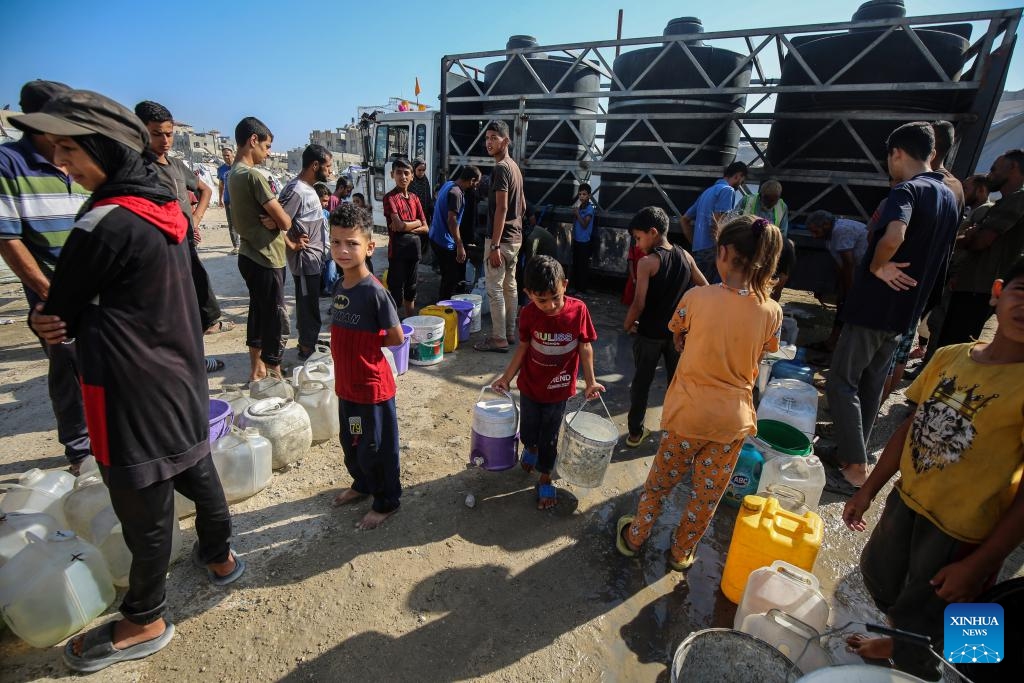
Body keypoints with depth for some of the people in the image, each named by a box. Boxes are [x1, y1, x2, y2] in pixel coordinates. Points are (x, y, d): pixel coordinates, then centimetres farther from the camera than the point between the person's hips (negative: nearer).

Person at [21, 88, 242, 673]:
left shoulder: (106, 223, -20)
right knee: (196, 470, 22)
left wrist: (45, 320, 13)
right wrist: (63, 323, -3)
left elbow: (62, 310, -8)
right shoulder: (166, 207, 5)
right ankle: (220, 556, 43)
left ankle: (145, 622, 27)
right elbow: (121, 297, 10)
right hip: (180, 373, 8)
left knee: (145, 506, 7)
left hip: (133, 388, -8)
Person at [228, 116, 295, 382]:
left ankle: (257, 369, 30)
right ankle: (274, 375, 6)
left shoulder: (234, 174, 12)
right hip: (266, 259, -10)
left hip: (250, 256, 10)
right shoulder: (253, 175, -18)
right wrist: (284, 218, 2)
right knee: (277, 320, -3)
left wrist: (287, 240, 8)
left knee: (258, 311, 18)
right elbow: (284, 221, -20)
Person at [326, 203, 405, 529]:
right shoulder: (340, 286, 2)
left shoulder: (374, 291, -22)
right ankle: (362, 484, 50)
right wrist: (358, 341, -1)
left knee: (375, 447, 9)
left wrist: (367, 341, -8)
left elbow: (396, 337, -18)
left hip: (372, 386, -8)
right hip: (346, 384, 8)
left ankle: (387, 501, 31)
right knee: (350, 442, 25)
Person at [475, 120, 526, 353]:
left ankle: (499, 338, 2)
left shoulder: (500, 168, -15)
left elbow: (501, 208, -22)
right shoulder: (515, 167, 15)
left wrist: (494, 245, -23)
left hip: (501, 238, -10)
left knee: (494, 289, -4)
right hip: (515, 237, 10)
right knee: (510, 286, 13)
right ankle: (509, 332, 23)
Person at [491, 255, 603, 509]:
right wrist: (506, 378, -1)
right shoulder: (528, 313, -18)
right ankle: (531, 448, 55)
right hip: (530, 386, 1)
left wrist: (590, 381, -7)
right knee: (528, 431, 19)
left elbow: (585, 347, -8)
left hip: (559, 389, -1)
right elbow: (523, 347, -3)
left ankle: (545, 479, 37)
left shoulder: (578, 309, -20)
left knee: (549, 438, 12)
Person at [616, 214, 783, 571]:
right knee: (707, 493, 20)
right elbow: (757, 358, 4)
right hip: (734, 418, 2)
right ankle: (682, 552, 39)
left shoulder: (697, 297, -17)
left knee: (660, 479, 19)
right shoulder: (771, 312, -10)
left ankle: (634, 537, 38)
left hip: (689, 411, -2)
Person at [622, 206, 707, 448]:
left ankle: (635, 432, 23)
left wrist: (627, 325, -5)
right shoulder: (685, 256, -2)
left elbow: (639, 304, -21)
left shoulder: (647, 262, -18)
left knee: (641, 382, 12)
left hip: (649, 333, -4)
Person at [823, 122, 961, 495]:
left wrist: (878, 266, -19)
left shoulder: (906, 189, -15)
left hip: (874, 305, -9)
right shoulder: (950, 198, 14)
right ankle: (851, 453, 28)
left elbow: (893, 236, -35)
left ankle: (855, 470, 1)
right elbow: (938, 258, 22)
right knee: (871, 384, 17)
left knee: (842, 384, -2)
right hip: (907, 310, 9)